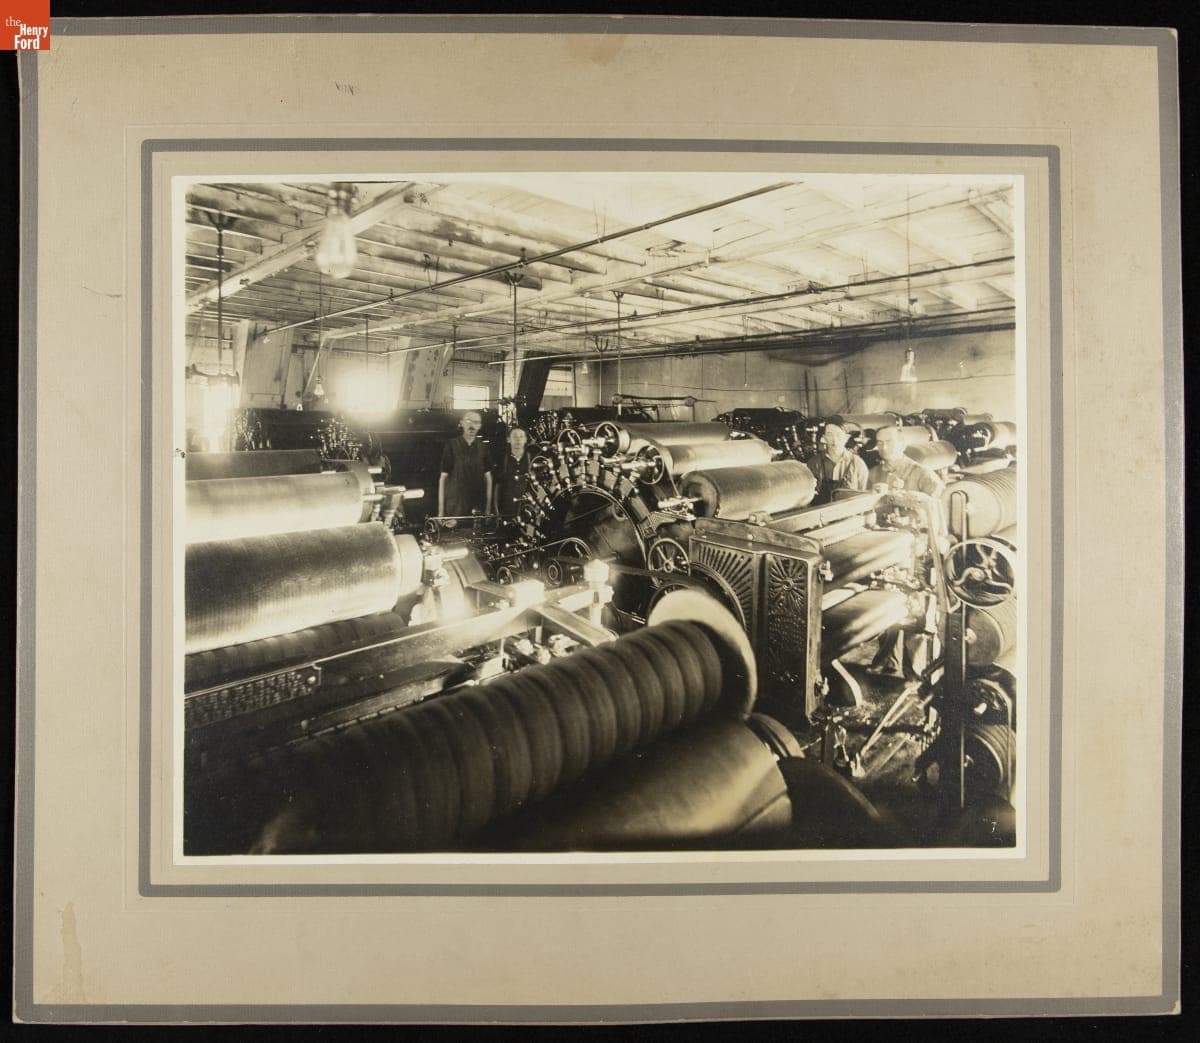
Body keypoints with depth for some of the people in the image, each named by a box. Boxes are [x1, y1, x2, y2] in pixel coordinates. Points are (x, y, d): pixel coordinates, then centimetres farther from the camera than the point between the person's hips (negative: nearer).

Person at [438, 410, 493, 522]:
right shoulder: (452, 445, 0)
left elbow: (488, 477, 7)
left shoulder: (483, 447, 7)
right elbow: (443, 477, 1)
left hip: (478, 505, 2)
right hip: (454, 505, -2)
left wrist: (488, 508, 0)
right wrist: (441, 509, -3)